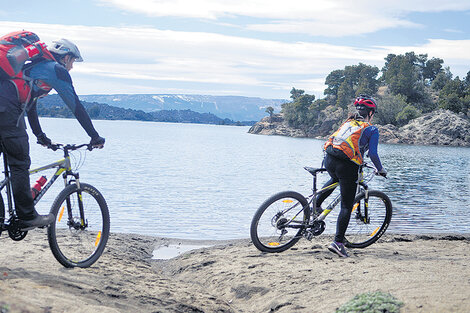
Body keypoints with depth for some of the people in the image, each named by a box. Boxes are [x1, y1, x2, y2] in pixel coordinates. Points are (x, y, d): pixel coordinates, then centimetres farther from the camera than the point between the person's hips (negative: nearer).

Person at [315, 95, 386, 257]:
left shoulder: (348, 123, 21)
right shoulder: (371, 129, 4)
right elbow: (373, 154, -4)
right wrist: (381, 170, 13)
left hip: (329, 160, 6)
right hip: (347, 166, -6)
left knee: (335, 179, 42)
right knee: (346, 206, 2)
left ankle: (316, 204, 34)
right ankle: (338, 242, -3)